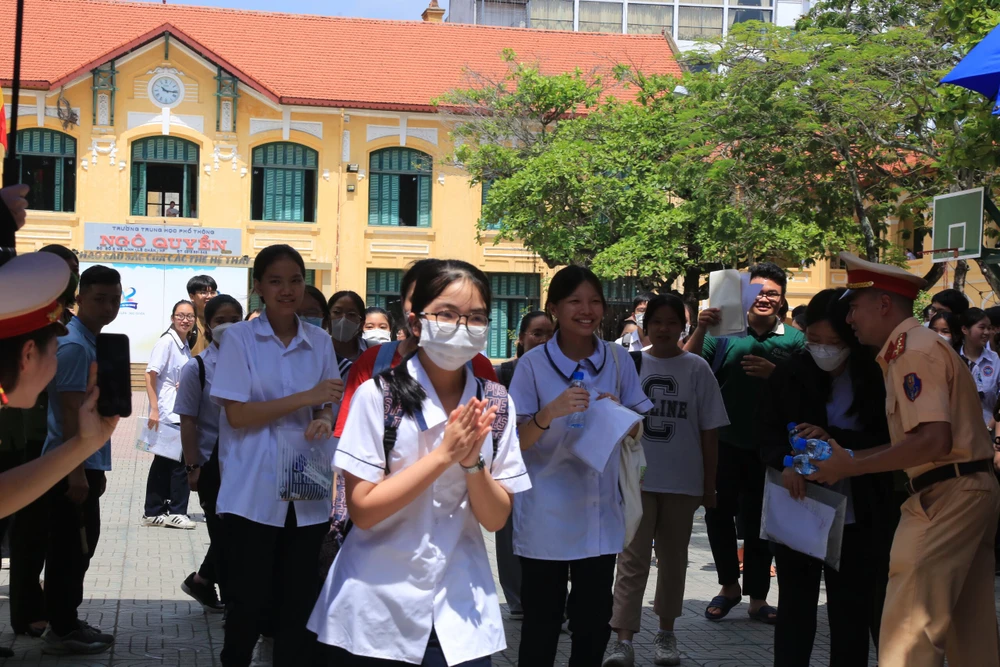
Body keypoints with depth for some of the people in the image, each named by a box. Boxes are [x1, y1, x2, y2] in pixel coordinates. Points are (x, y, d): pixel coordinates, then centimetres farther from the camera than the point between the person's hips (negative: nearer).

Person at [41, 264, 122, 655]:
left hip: (86, 462, 10)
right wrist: (77, 471, -23)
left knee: (77, 548, 14)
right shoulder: (75, 345, -16)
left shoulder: (91, 342, 14)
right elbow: (70, 411, -21)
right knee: (71, 550, -3)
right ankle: (62, 631, 5)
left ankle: (66, 625, 22)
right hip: (73, 464, -10)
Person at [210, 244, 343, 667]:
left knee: (299, 600, 9)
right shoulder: (239, 338, -4)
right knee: (251, 599, 1)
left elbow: (326, 407, 12)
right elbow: (237, 414, -11)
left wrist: (324, 421, -13)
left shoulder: (320, 342, 7)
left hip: (307, 492, 3)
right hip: (254, 493, -3)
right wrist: (306, 398, -17)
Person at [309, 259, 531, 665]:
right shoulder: (378, 394, -12)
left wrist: (472, 461, -19)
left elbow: (495, 519, -1)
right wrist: (444, 454, -21)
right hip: (377, 606, -2)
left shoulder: (495, 405, -1)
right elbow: (362, 510, -15)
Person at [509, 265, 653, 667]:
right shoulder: (533, 364, -8)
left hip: (600, 512, 3)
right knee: (542, 622, 3)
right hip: (547, 516, -3)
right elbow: (513, 442, -11)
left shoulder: (617, 359, 1)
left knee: (595, 620, 12)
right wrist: (551, 412, -28)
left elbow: (637, 429, 9)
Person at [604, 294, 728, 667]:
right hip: (637, 478, 0)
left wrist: (709, 485, 2)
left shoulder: (696, 369, -1)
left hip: (682, 481, 1)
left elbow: (709, 432, 2)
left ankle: (666, 633, 25)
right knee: (632, 559, -5)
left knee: (673, 558, 12)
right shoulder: (631, 365, 1)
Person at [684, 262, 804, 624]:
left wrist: (773, 372, -20)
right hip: (724, 443, 1)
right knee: (718, 515, 8)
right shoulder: (726, 330, 0)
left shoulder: (794, 339, 0)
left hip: (767, 447, -1)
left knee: (757, 522, 8)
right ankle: (729, 585, 29)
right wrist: (701, 328, -23)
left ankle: (757, 597, 21)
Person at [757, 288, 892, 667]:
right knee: (795, 610, 8)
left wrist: (832, 438, -20)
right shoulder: (791, 374, 1)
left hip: (855, 518, -1)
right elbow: (766, 432, 0)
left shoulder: (874, 379, -4)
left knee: (852, 615, 7)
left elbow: (886, 442, -4)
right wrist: (786, 463, -21)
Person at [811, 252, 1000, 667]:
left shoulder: (915, 352, -13)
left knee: (908, 630, -9)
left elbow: (933, 441, -24)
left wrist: (850, 466, -17)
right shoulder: (917, 348, 18)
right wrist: (846, 456, 12)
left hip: (946, 498, -11)